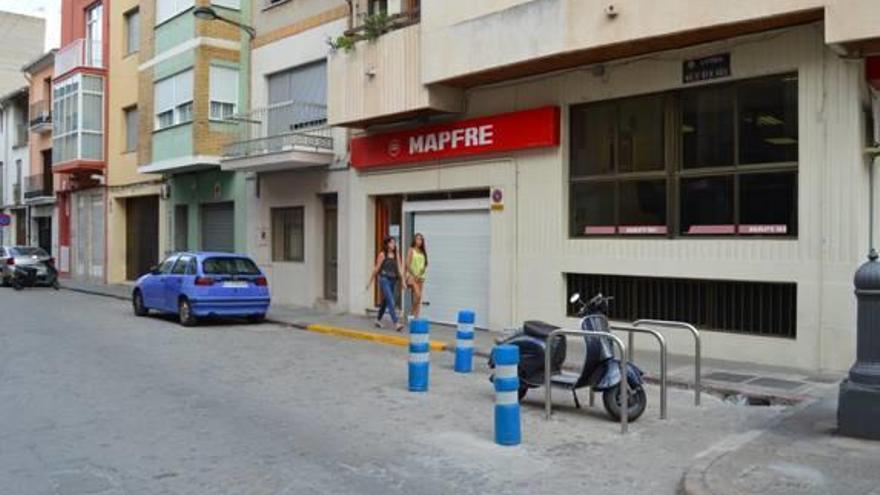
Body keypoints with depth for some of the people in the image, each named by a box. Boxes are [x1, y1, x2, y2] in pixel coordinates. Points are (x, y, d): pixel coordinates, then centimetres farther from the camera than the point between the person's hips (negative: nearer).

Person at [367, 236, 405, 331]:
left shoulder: (396, 255, 8)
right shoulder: (382, 255, -5)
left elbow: (399, 268, 1)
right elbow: (376, 269, -1)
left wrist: (402, 281, -10)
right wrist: (370, 282, 3)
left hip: (393, 280, 6)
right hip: (384, 279, -6)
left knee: (385, 301, 16)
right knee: (391, 302, -13)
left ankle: (378, 320, 34)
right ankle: (396, 323, -18)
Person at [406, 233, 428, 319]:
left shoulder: (423, 252, 11)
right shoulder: (411, 250, -2)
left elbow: (425, 264, 9)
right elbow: (407, 264, -8)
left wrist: (421, 274, -7)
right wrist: (414, 275, -13)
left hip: (420, 276, 5)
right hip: (412, 276, -5)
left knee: (418, 297, 4)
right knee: (417, 295, -19)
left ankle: (416, 317, 8)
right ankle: (413, 314, -5)